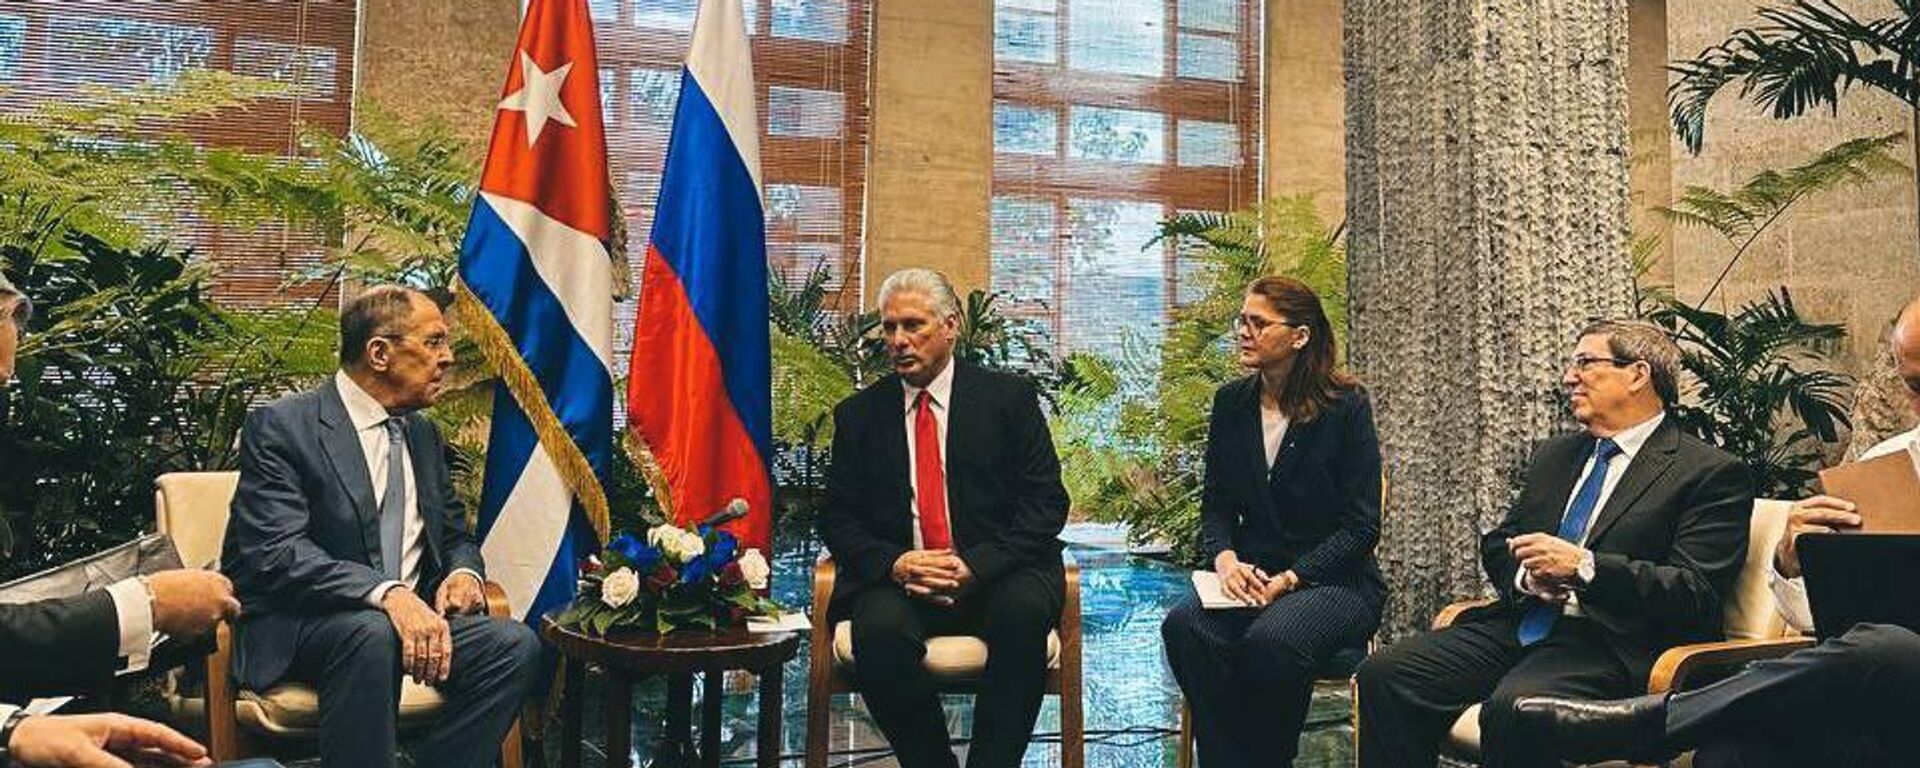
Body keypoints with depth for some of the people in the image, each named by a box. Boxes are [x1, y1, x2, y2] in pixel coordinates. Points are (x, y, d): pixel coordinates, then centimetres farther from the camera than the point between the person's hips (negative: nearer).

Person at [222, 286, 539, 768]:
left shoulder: (422, 433, 16)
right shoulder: (281, 427, -6)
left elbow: (455, 534, 23)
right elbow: (275, 552, -18)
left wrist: (464, 571, -3)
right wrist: (386, 594, -32)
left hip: (412, 615, 6)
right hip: (297, 627, -5)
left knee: (514, 644, -21)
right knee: (372, 632, -38)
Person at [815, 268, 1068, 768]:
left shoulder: (1009, 398, 6)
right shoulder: (858, 415, 12)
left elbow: (1046, 503, 0)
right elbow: (837, 518, 8)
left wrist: (976, 565, -15)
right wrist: (894, 563, -13)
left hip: (995, 577, -1)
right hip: (897, 579, 1)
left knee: (1024, 610, -33)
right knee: (879, 629, -31)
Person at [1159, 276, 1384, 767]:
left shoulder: (1346, 406, -5)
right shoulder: (1231, 403, 8)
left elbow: (1361, 526, -7)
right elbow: (1216, 502, 10)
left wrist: (1289, 579, -17)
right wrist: (1225, 557, -12)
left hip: (1336, 580, -3)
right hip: (1251, 575, 4)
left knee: (1271, 637, -35)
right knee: (1184, 625, -28)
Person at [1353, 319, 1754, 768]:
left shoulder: (1712, 473, 1)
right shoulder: (1555, 455, 22)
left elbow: (1698, 593, -10)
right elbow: (1497, 545, 23)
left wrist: (1584, 567, -19)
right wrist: (1526, 574, -1)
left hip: (1608, 645, -6)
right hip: (1521, 625, 6)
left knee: (1514, 705, -36)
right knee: (1386, 673, -17)